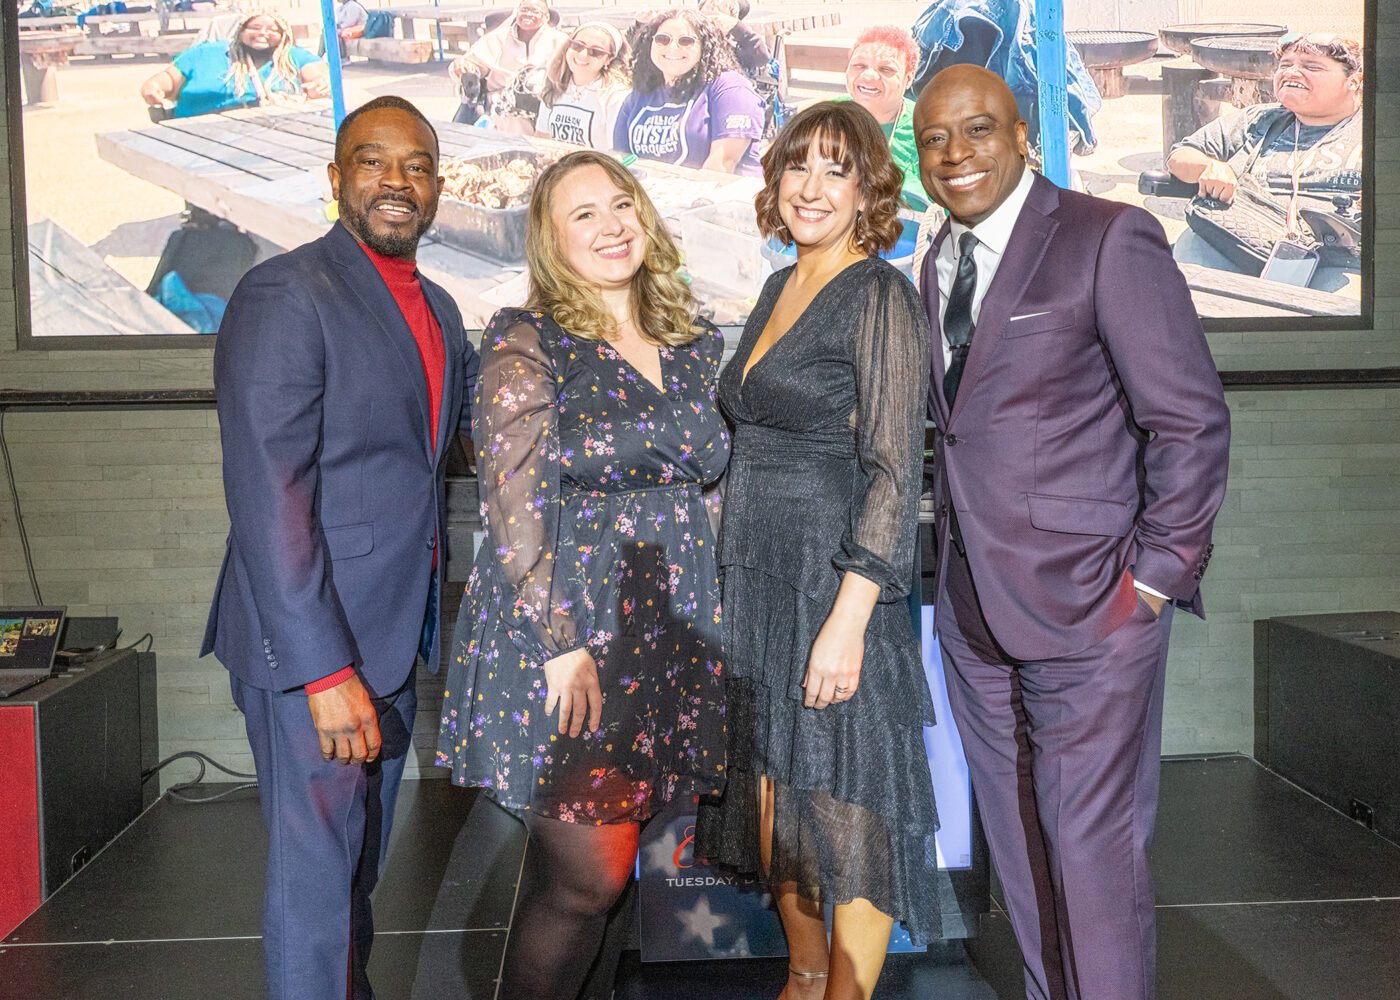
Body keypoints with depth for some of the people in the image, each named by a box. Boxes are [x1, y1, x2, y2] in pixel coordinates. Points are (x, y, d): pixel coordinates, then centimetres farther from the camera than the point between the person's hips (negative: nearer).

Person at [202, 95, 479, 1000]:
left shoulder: (437, 308, 12)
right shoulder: (284, 295, -14)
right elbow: (266, 497, -20)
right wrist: (324, 670, -24)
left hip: (392, 636, 8)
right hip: (313, 647, -8)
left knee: (363, 861, 22)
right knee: (317, 873, 3)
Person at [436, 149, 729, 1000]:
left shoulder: (697, 344, 13)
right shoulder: (526, 343, -5)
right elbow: (514, 502, -11)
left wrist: (708, 616, 11)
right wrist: (562, 643, -17)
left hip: (673, 631, 5)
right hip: (563, 628, -5)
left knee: (601, 869, 10)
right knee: (587, 877, -4)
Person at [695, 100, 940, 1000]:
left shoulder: (881, 295, -10)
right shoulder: (779, 289, 13)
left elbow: (895, 473, -16)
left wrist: (847, 620, -22)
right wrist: (732, 578, 14)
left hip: (836, 585, -8)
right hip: (754, 580, 8)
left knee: (846, 811, 3)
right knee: (773, 795, 17)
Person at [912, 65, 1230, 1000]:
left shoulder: (1109, 239, -8)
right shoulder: (938, 265, 13)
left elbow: (1192, 420, -10)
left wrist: (1155, 579, -12)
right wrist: (954, 561, 7)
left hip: (1085, 607, -6)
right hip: (974, 610, 7)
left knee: (1093, 846, -1)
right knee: (1017, 842, 15)